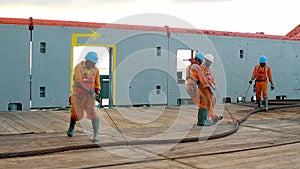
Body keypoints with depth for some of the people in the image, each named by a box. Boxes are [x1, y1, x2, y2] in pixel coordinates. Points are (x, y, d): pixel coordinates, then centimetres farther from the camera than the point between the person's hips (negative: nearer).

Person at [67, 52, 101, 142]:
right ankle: (71, 127, 43)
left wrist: (97, 91, -11)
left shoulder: (95, 70, -2)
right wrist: (88, 90, -33)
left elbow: (97, 83, 9)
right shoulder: (78, 67, -15)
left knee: (93, 113, -15)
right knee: (75, 113, 11)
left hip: (89, 95, 2)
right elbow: (78, 83, -24)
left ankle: (96, 134, -13)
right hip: (78, 94, -2)